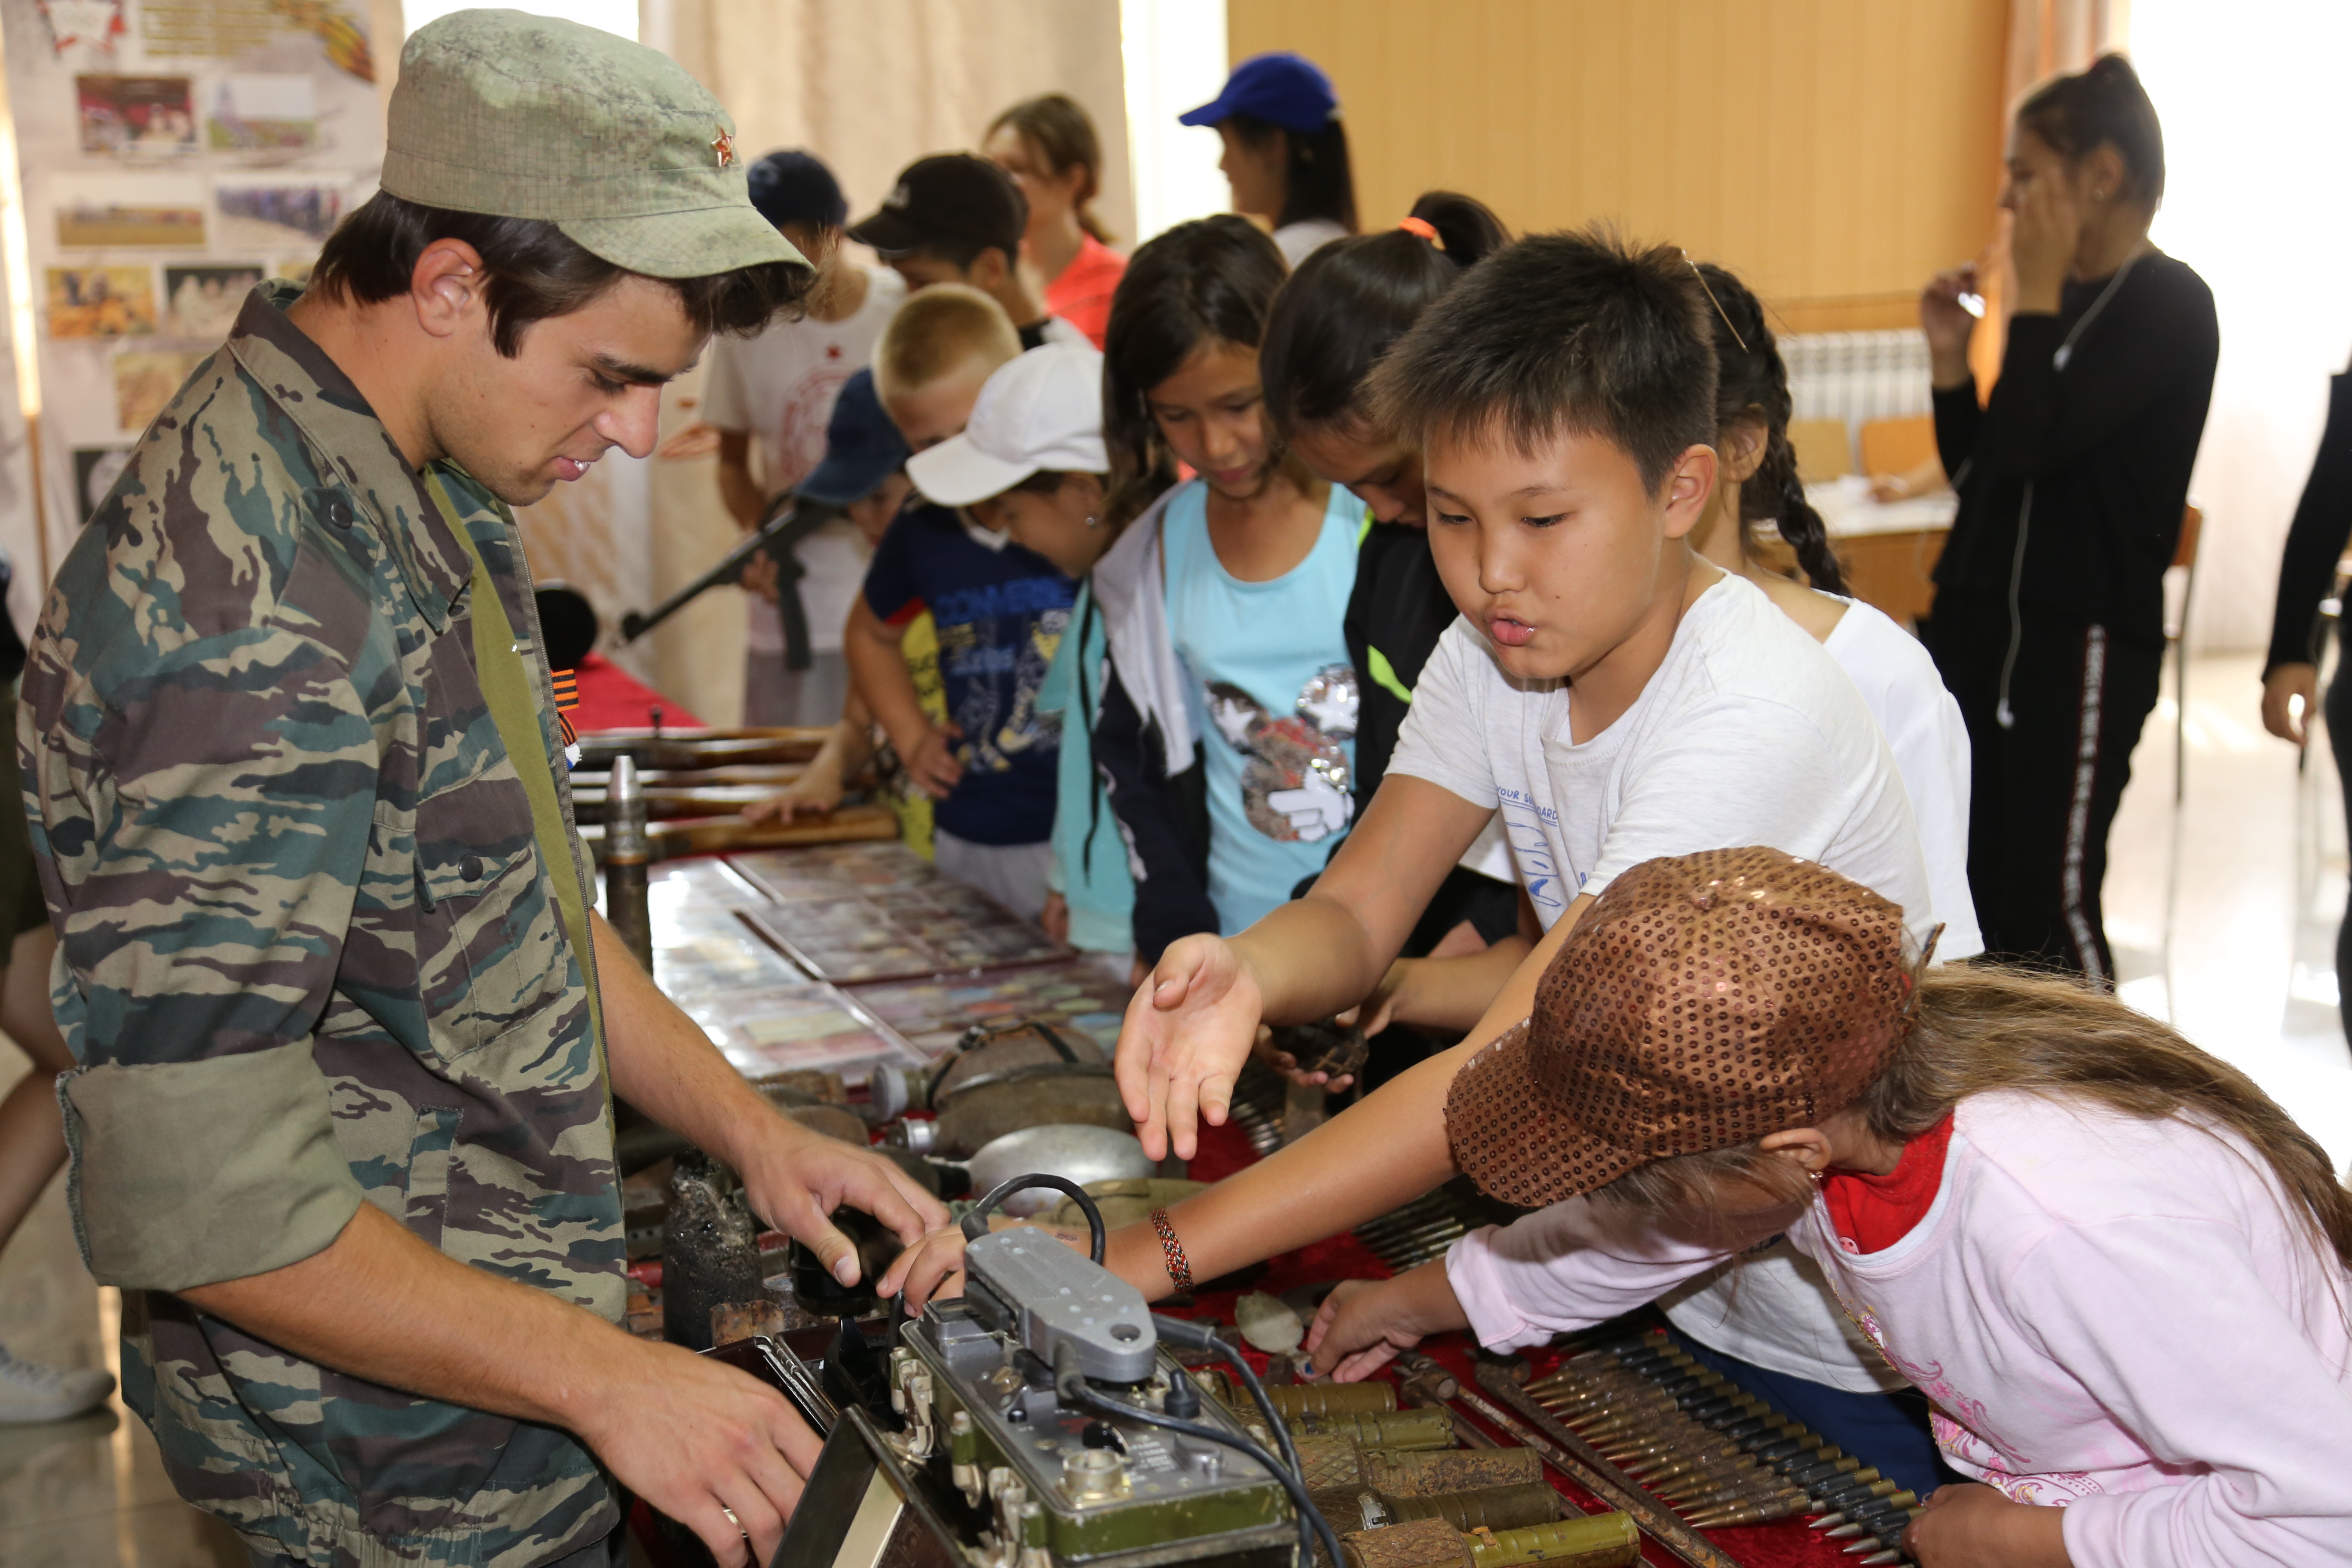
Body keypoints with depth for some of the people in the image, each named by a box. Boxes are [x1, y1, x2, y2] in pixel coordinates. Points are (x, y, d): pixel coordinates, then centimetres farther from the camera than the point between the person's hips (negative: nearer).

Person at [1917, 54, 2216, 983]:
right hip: (1982, 618, 8)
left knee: (2051, 901, -4)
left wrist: (2039, 293, -13)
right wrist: (1950, 356, 3)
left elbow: (2031, 445, -23)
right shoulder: (2063, 302, 12)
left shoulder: (2169, 305, -10)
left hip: (2083, 636, -8)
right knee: (1969, 884, 9)